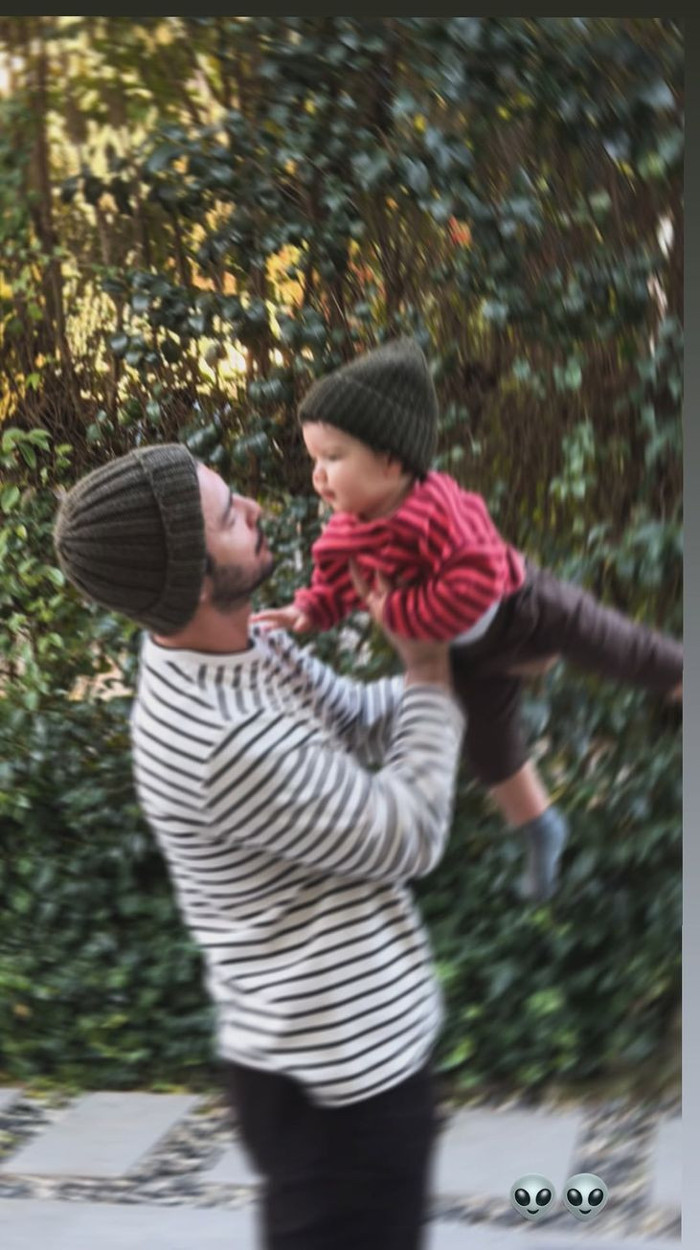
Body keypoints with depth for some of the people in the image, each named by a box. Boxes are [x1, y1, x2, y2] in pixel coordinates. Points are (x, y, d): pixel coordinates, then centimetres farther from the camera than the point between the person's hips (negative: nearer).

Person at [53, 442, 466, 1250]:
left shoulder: (241, 644, -2)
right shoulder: (224, 745, -31)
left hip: (355, 1045, 10)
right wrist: (429, 665, -11)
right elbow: (410, 838, -19)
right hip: (340, 1080, -10)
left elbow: (365, 723, 13)